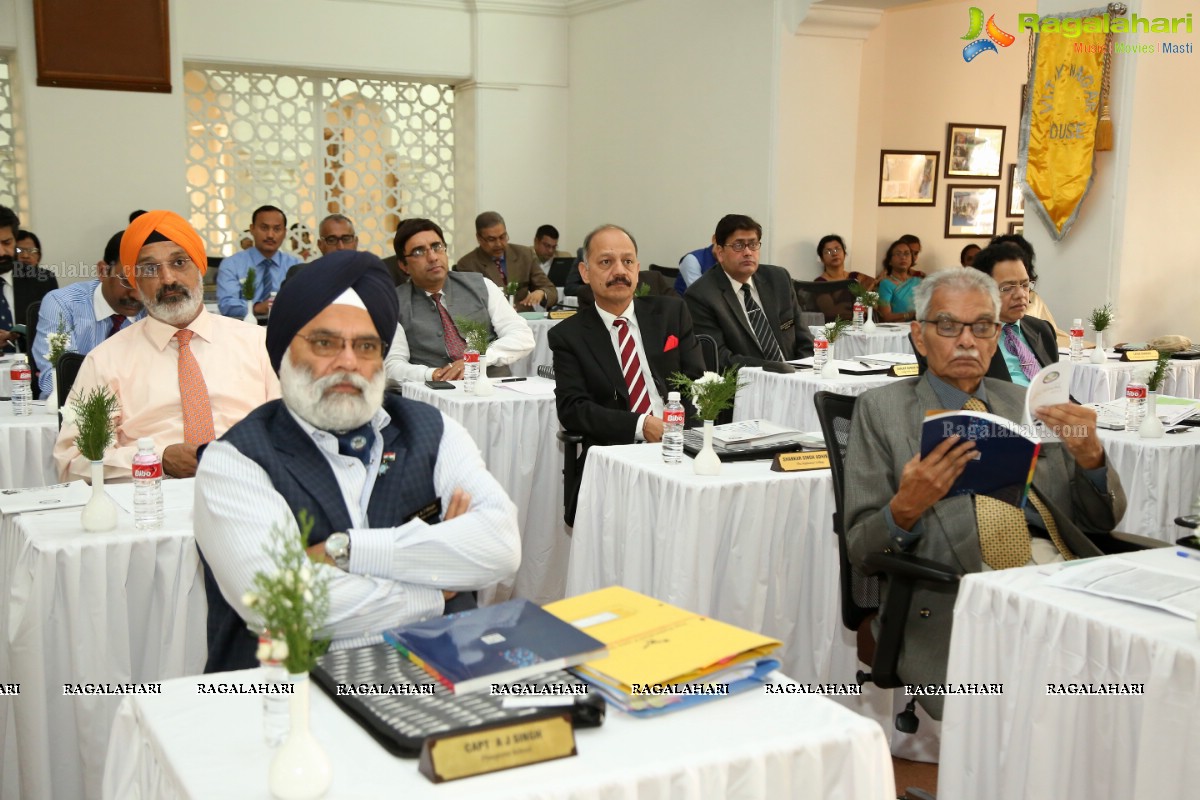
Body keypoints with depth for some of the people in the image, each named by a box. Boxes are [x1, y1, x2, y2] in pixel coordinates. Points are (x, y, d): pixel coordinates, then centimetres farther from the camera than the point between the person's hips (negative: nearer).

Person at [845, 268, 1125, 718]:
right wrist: (905, 508, -20)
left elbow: (1100, 521, 18)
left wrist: (1090, 456, -3)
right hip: (959, 591, -5)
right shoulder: (881, 411, 9)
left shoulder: (1028, 404, 21)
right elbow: (860, 547, 3)